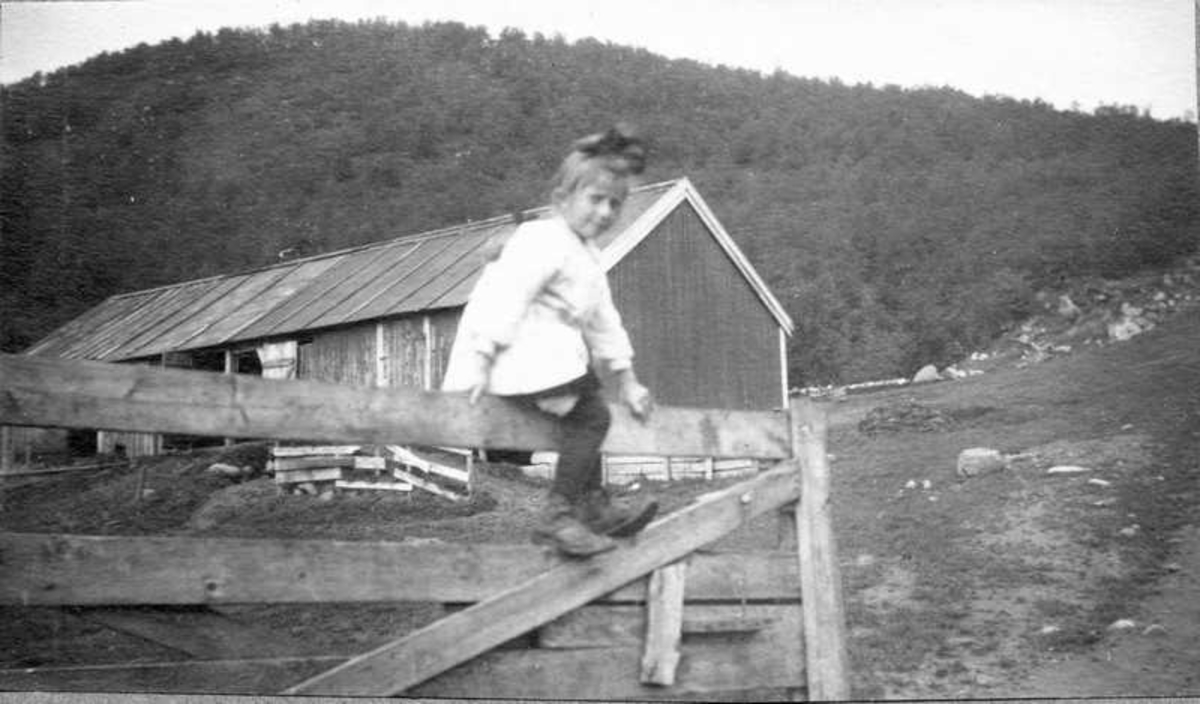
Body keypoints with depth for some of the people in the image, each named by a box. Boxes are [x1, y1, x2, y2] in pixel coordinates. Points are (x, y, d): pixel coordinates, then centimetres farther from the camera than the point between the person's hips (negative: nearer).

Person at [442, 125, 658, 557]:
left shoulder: (587, 257, 24)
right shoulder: (543, 241, -11)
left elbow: (603, 323, 30)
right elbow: (506, 298, -20)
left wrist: (626, 382, 29)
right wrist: (480, 360, -27)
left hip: (550, 354, 11)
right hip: (520, 355, -11)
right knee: (591, 416, -16)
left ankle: (593, 506, 27)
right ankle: (557, 516, -18)